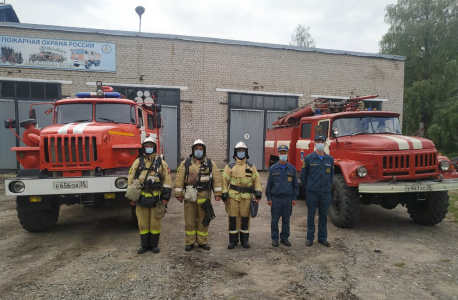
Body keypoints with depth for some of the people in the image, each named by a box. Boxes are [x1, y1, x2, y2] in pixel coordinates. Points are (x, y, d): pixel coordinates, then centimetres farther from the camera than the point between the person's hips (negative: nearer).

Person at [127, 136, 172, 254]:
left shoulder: (161, 163, 3)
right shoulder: (138, 162, 6)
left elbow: (167, 180, 1)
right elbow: (131, 179, 6)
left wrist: (166, 197, -4)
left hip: (156, 199, -1)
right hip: (141, 199, 1)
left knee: (155, 223, 7)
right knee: (143, 223, 8)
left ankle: (154, 244, 22)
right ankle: (145, 245, 23)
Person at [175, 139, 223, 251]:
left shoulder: (210, 163, 6)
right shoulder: (185, 163, 5)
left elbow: (217, 178, 3)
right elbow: (179, 179, 2)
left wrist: (217, 193, -3)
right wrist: (178, 194, -2)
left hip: (204, 197, 0)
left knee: (204, 220, 8)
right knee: (189, 221, 5)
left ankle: (202, 242, 21)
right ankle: (190, 242, 18)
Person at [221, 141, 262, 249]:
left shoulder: (251, 166, 9)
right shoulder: (230, 166, 5)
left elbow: (257, 180, 8)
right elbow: (224, 181, 3)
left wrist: (258, 195, 0)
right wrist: (225, 196, -4)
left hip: (246, 197, 1)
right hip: (233, 196, -1)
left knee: (245, 218, 7)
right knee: (233, 218, 2)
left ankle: (244, 240, 21)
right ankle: (233, 240, 14)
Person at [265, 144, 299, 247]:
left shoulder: (292, 168, 5)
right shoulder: (273, 168, 1)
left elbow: (295, 184, 9)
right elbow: (269, 184, 3)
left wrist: (295, 198, 5)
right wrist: (269, 198, 0)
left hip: (288, 198, 2)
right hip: (276, 198, -1)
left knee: (286, 219, 10)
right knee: (275, 219, 5)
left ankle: (284, 238, 24)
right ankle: (275, 238, 17)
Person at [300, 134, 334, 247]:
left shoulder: (330, 159, 5)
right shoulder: (308, 158, -3)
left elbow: (331, 176, 14)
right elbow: (303, 175, 2)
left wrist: (327, 187, 12)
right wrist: (306, 189, 7)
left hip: (325, 193, 3)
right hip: (312, 193, -2)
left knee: (323, 216, 11)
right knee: (311, 216, 6)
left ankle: (323, 238, 23)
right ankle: (310, 238, 18)